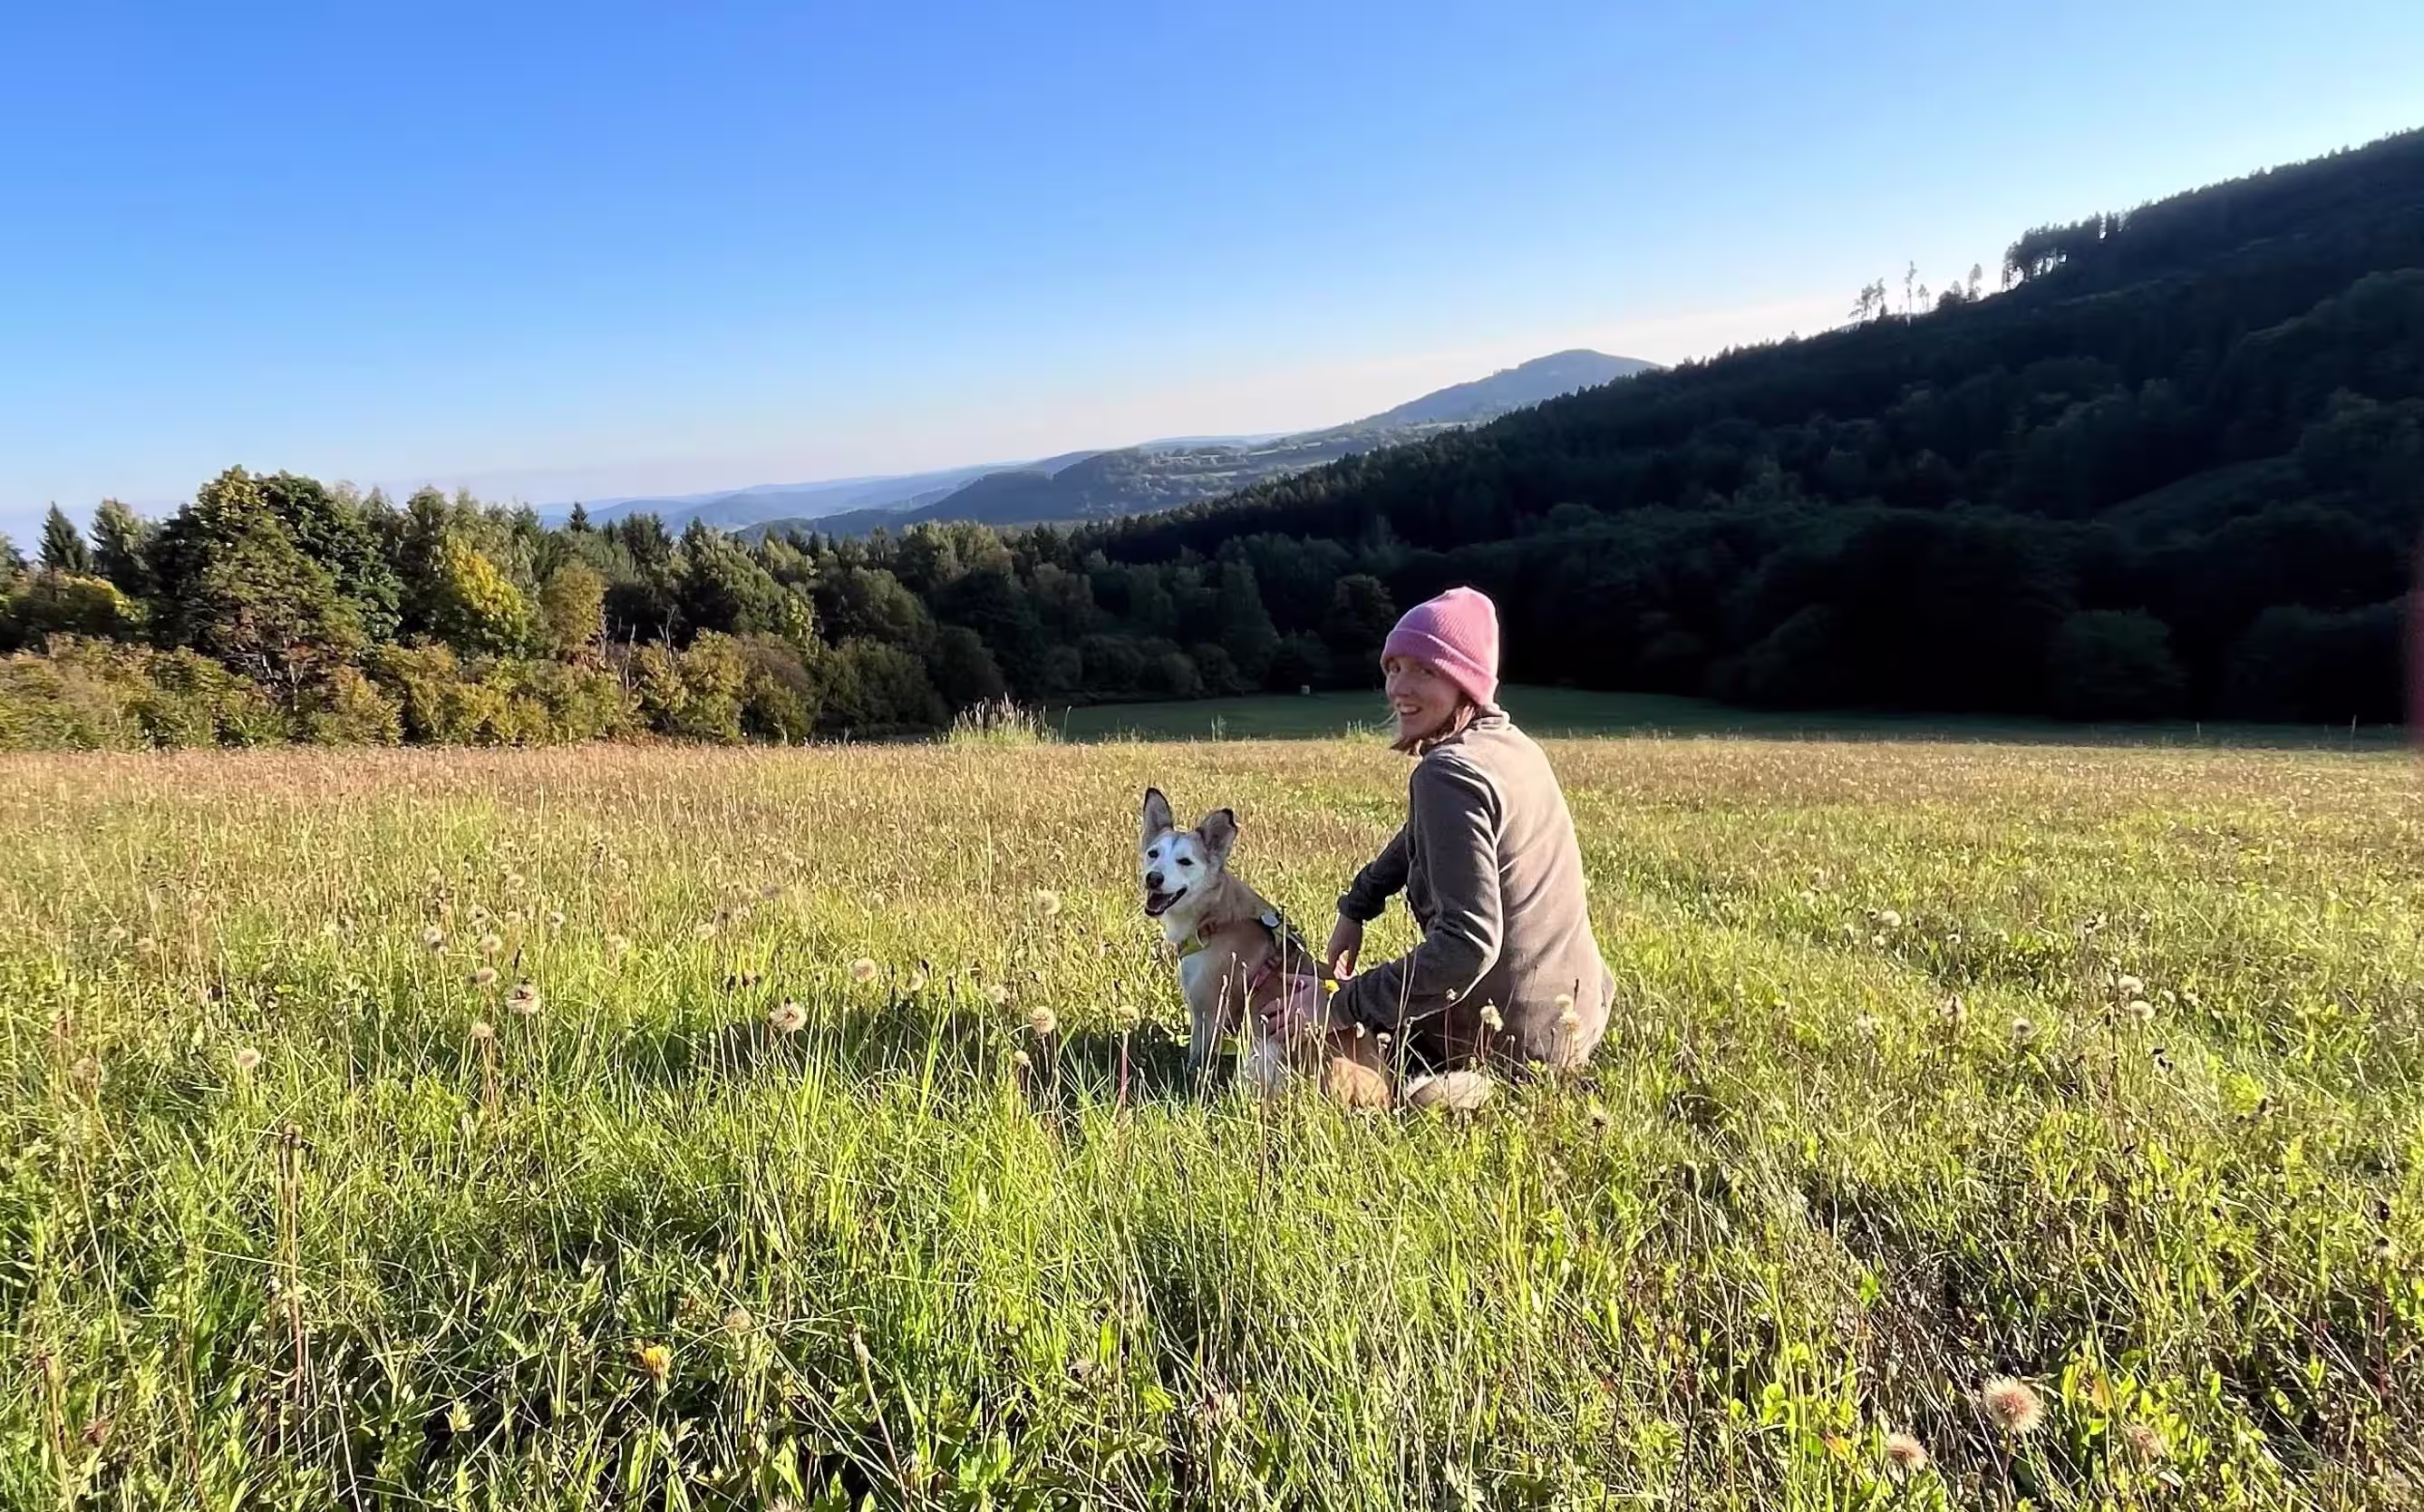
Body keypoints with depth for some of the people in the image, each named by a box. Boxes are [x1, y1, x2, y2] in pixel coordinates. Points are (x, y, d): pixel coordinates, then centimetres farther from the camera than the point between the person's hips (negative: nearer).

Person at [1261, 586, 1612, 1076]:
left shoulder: (1449, 773, -24)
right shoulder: (1511, 743, 4)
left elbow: (1469, 942, -32)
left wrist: (1342, 1004, -26)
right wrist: (1355, 908, 19)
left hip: (1509, 1041, -9)